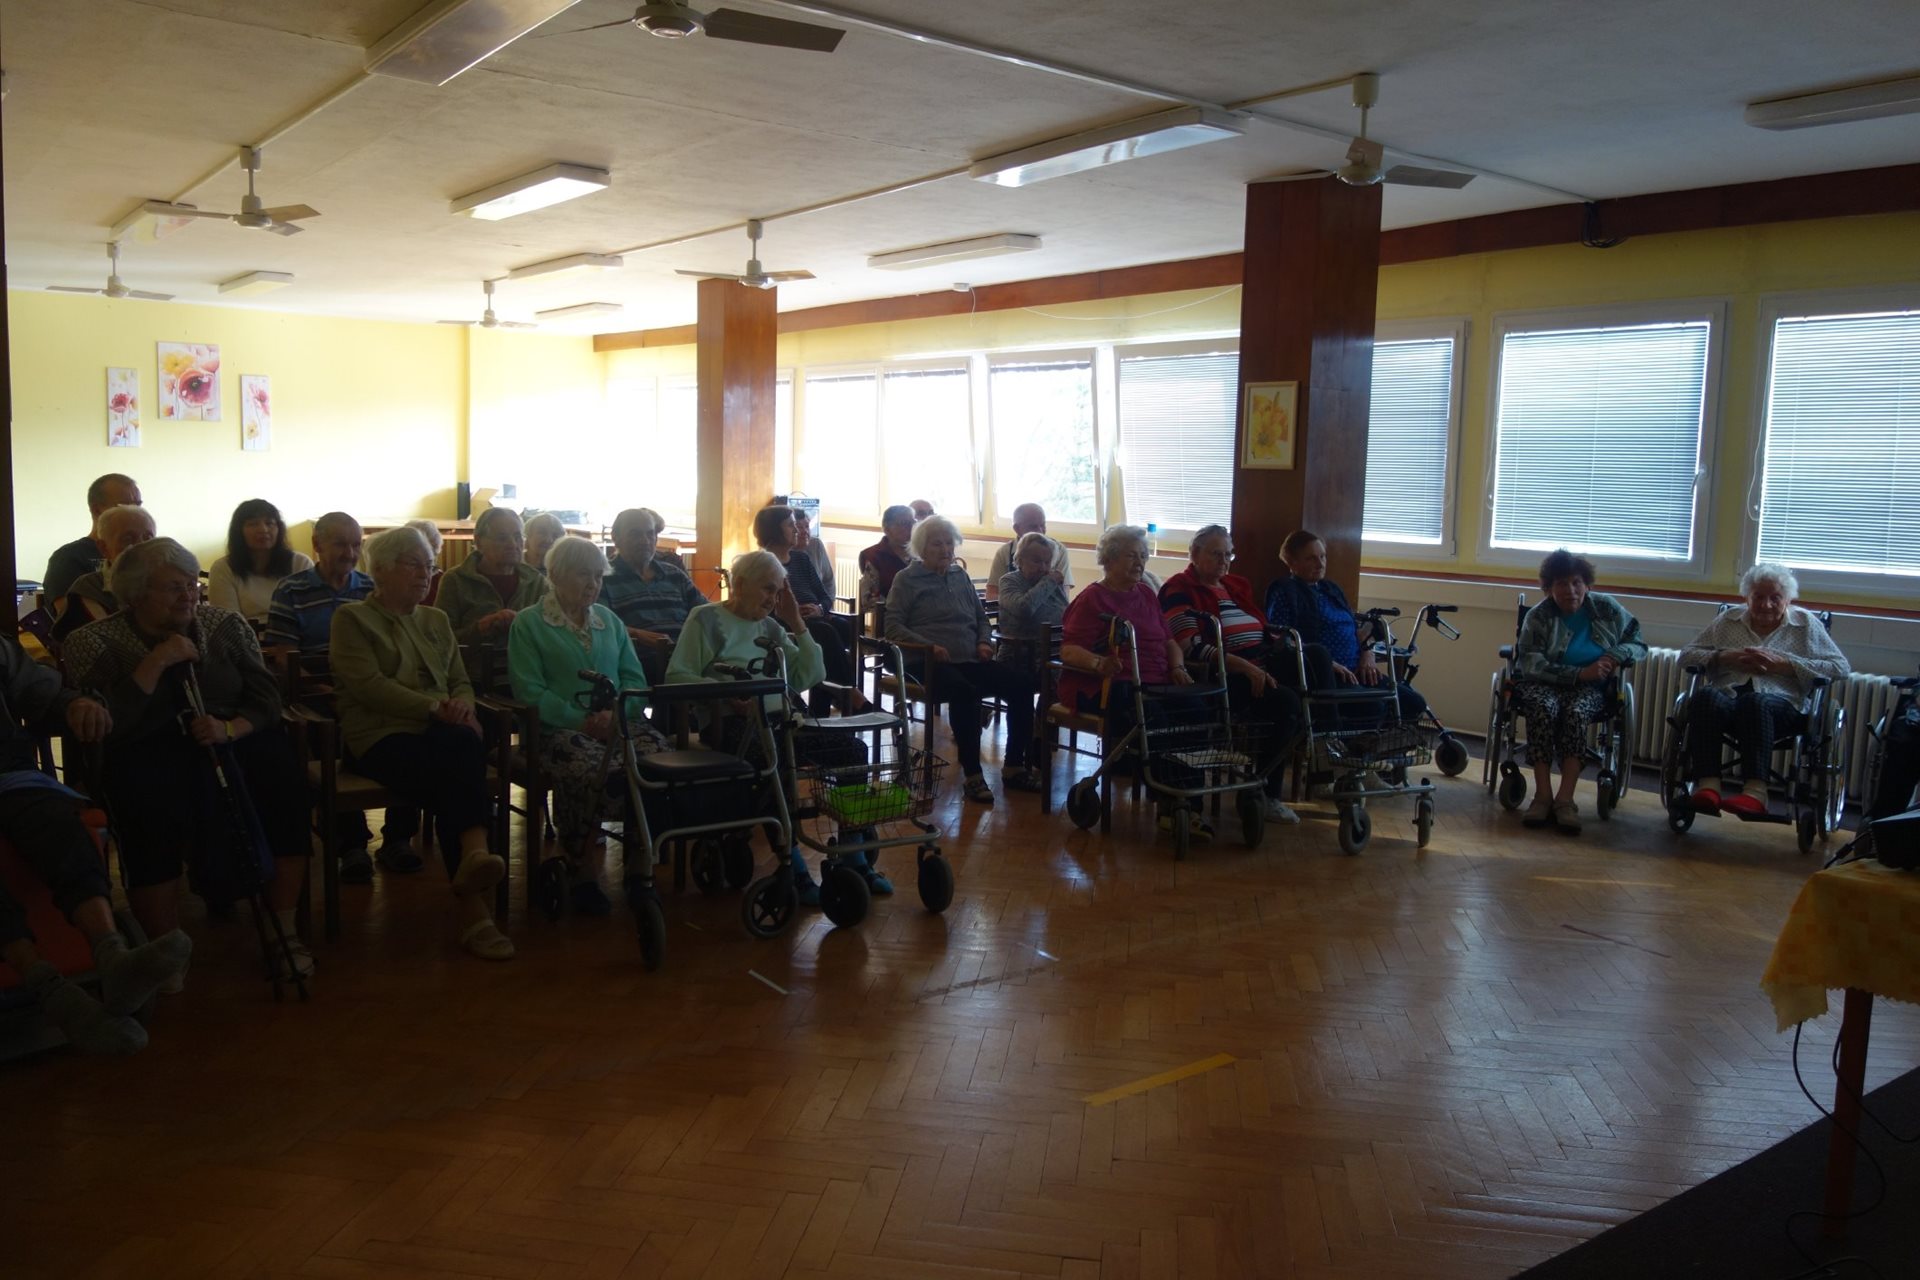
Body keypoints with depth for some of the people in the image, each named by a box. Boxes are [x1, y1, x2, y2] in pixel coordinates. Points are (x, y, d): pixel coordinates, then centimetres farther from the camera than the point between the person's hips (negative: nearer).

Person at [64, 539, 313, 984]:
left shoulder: (225, 625, 9)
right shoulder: (95, 643, 1)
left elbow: (266, 697, 4)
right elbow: (107, 725, -12)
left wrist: (230, 729, -16)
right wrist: (157, 661, -17)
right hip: (148, 753, -2)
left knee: (278, 765, -28)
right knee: (149, 794, -36)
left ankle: (283, 930, -18)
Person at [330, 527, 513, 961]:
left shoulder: (436, 620, 26)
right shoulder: (352, 618, 8)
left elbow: (461, 681, 23)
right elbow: (369, 685, -7)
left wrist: (461, 705, -3)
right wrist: (434, 707, -19)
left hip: (439, 732, 5)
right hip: (381, 735, -5)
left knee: (465, 746, -35)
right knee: (459, 778, -34)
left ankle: (472, 858, -48)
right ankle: (475, 910, -39)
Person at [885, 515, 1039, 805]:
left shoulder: (960, 576, 23)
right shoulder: (907, 579, 8)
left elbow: (981, 617, 29)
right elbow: (893, 626, -2)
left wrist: (984, 641, 7)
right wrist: (929, 646, -16)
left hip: (970, 661, 6)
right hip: (930, 663, -5)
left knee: (1021, 682, -18)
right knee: (964, 691, -37)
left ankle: (1014, 767, -11)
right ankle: (972, 775, -29)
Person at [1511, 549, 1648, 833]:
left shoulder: (1606, 609, 8)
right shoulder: (1538, 616, 0)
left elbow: (1638, 643, 14)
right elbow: (1530, 664, -13)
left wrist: (1616, 656, -10)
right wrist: (1580, 673, -22)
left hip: (1590, 688, 1)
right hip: (1544, 684, -1)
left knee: (1576, 713, -35)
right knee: (1543, 708, -36)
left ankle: (1565, 799, -39)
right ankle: (1543, 796, -37)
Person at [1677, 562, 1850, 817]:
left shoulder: (1805, 623, 17)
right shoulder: (1729, 620, 22)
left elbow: (1841, 668, 8)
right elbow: (1686, 656, 19)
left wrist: (1782, 663, -3)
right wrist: (1727, 657, 0)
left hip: (1781, 703, -2)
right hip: (1727, 697, 2)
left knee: (1754, 702, -40)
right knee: (1705, 697, -36)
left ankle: (1755, 793, -52)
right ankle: (1708, 785, -47)